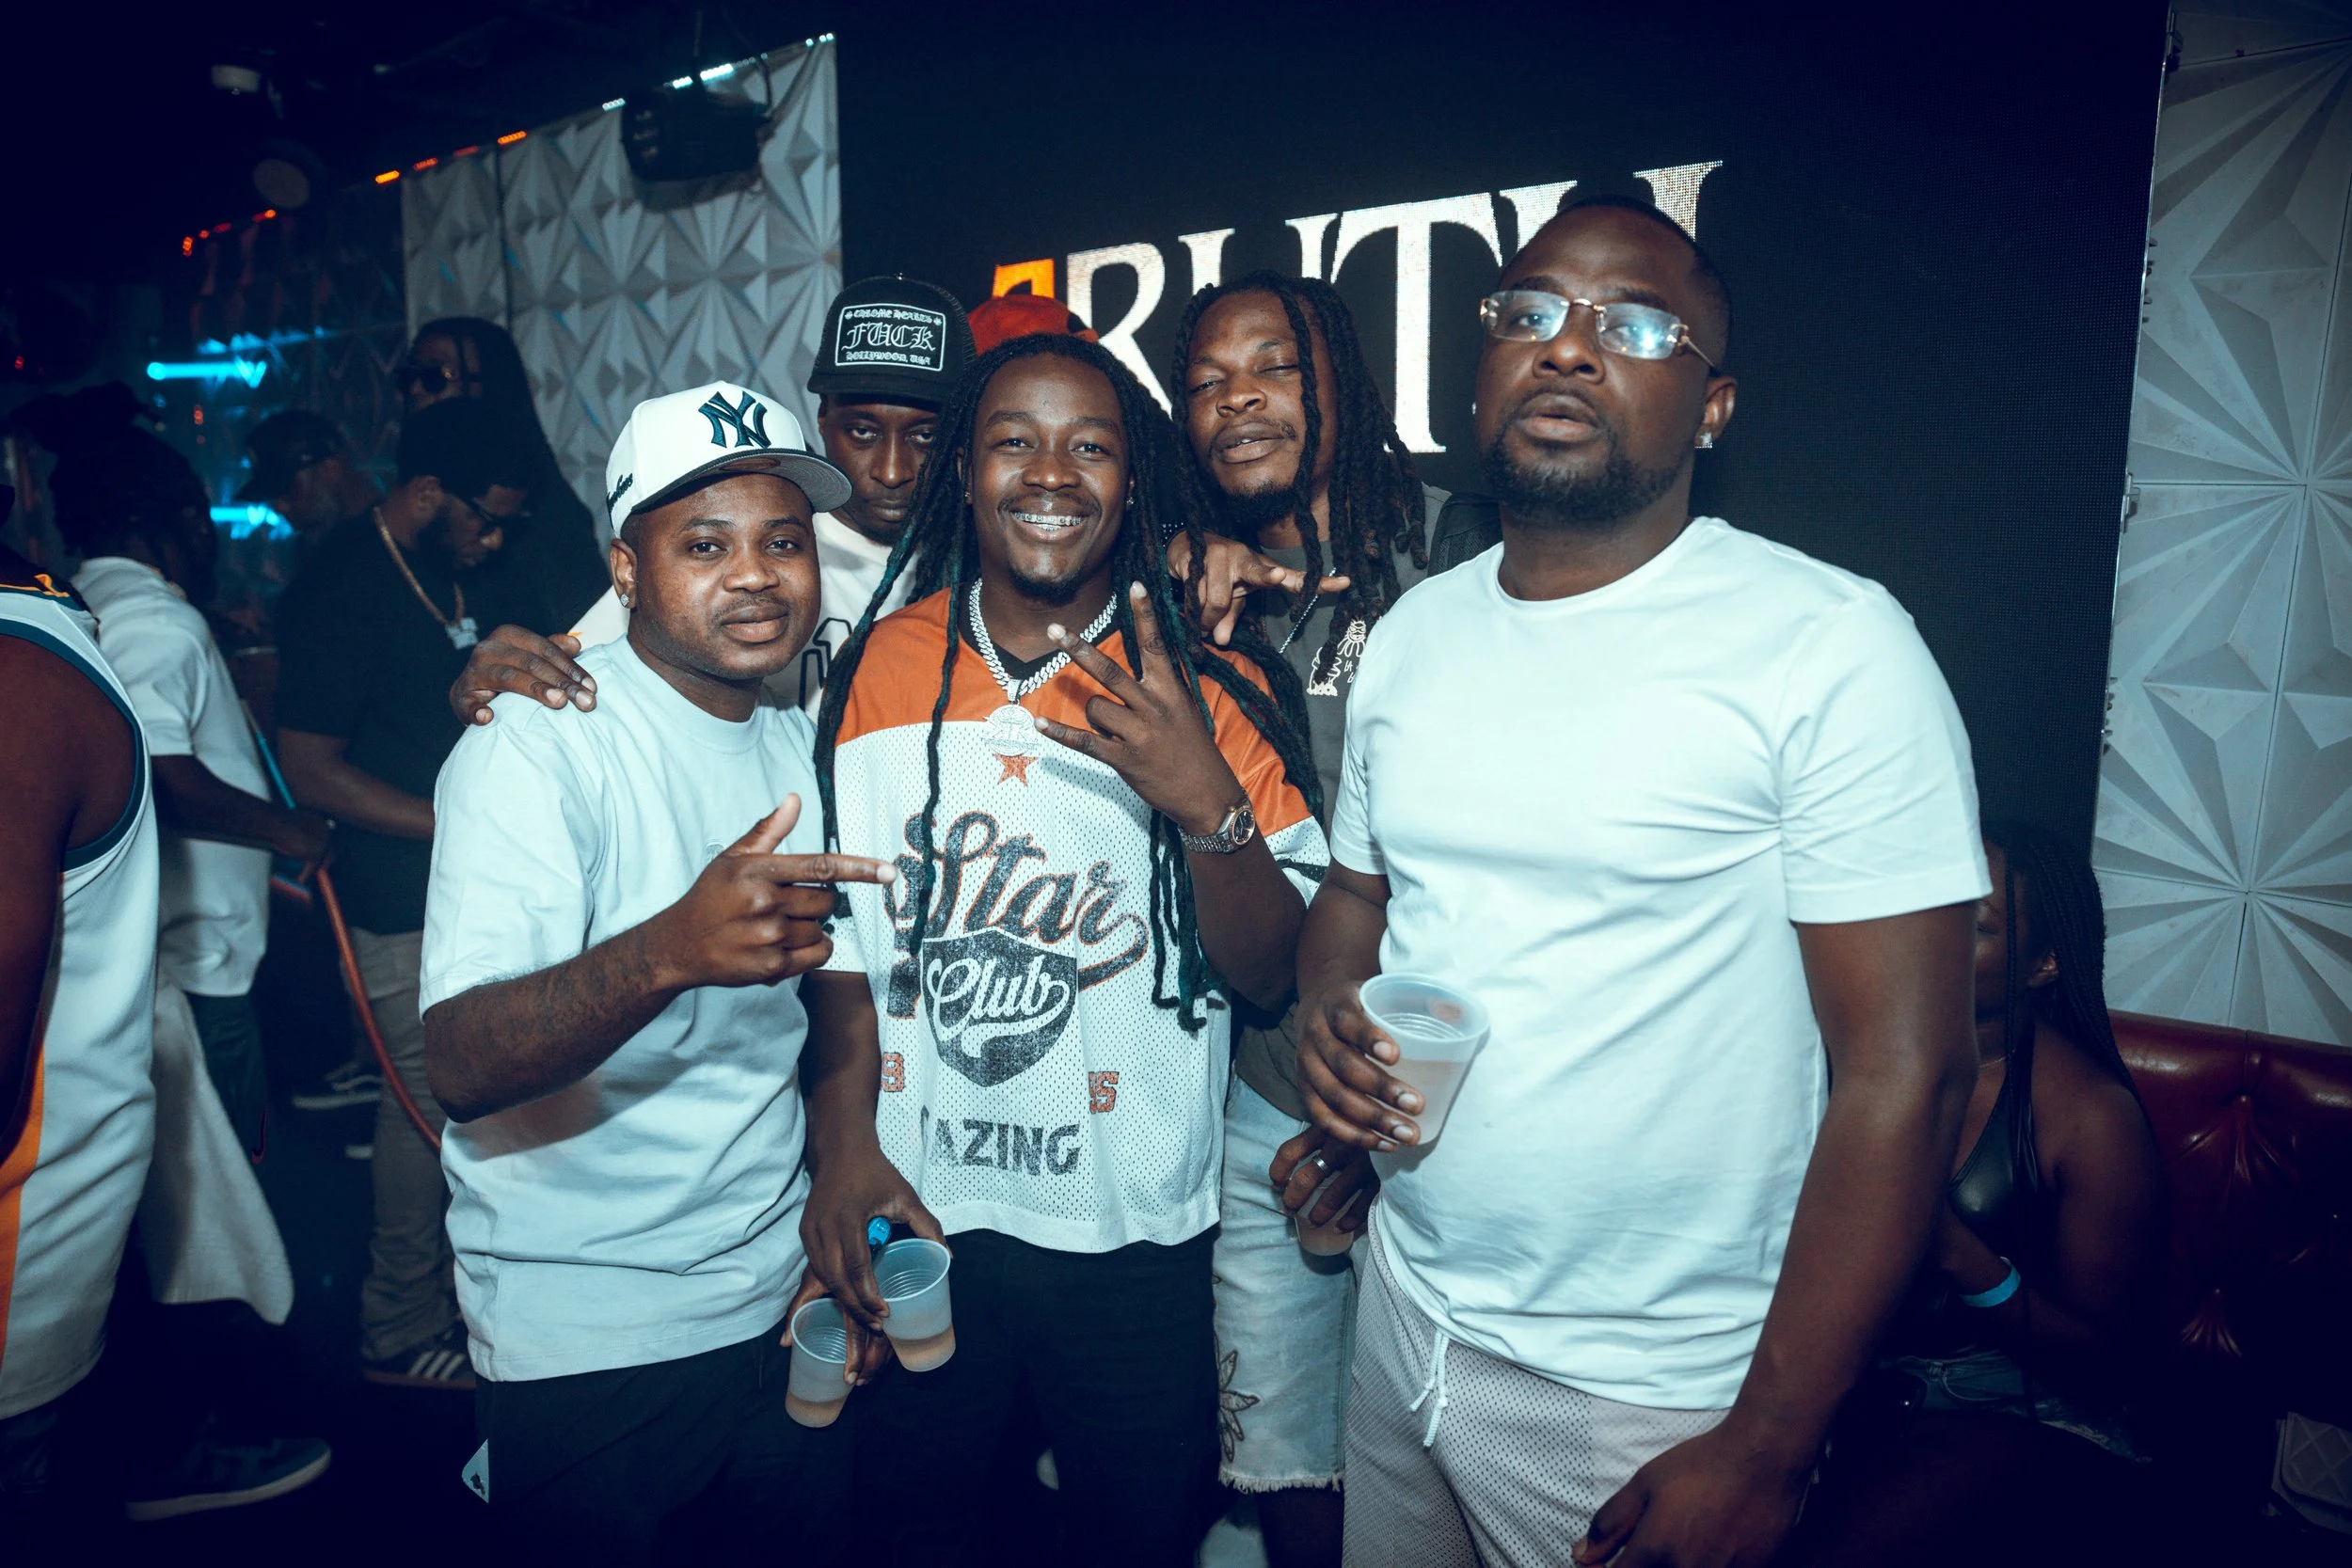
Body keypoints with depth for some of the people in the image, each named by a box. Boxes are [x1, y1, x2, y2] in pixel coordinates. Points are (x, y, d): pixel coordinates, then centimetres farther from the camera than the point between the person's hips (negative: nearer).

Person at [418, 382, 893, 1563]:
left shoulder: (799, 745, 5)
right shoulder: (539, 742, -16)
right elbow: (460, 1067, -28)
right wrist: (671, 949, -44)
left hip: (782, 1302, 6)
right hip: (585, 1342, -5)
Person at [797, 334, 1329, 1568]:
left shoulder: (1214, 690, -7)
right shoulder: (876, 669, -1)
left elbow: (1272, 975, -10)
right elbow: (841, 936, 5)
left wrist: (1206, 803, -26)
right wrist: (841, 1148, -5)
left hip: (1136, 1233, -1)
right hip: (913, 1217, 2)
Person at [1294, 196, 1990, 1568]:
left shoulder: (1834, 646, -15)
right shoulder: (1413, 631, 3)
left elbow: (1904, 1072, -16)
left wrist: (1767, 1454, -16)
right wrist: (1333, 1015, -8)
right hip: (1405, 1313, 6)